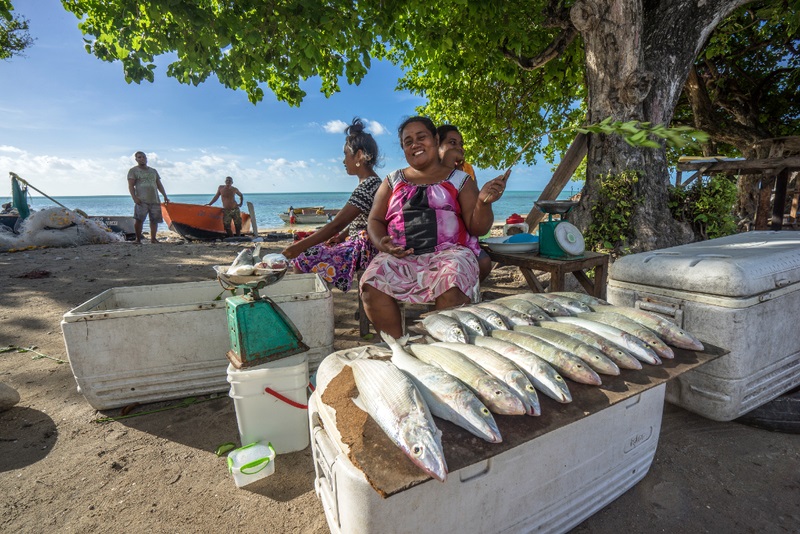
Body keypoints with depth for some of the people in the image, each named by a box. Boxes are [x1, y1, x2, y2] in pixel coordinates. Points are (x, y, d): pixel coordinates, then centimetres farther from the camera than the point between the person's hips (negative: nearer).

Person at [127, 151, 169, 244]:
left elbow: (159, 185, 24)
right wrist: (134, 197, -15)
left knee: (155, 220, 1)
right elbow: (131, 186, -1)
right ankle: (138, 239, -2)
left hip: (155, 200, 4)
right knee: (138, 220, -12)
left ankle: (153, 239, 10)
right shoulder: (133, 171, 8)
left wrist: (165, 196, 15)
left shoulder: (153, 171, 23)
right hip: (141, 201, -4)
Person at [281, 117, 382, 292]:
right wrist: (341, 237, 3)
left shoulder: (368, 185, -20)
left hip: (363, 249, -11)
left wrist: (297, 247, -22)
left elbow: (336, 224, -25)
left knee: (303, 258, -16)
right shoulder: (371, 182, 13)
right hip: (356, 242, 11)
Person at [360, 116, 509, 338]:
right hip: (400, 256, 2)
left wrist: (483, 203, -14)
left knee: (451, 286, -35)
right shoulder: (393, 181, 20)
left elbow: (477, 229, 7)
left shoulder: (459, 180, 12)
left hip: (449, 251, -2)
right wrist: (382, 243, -5)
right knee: (371, 284, -27)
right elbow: (375, 221, 17)